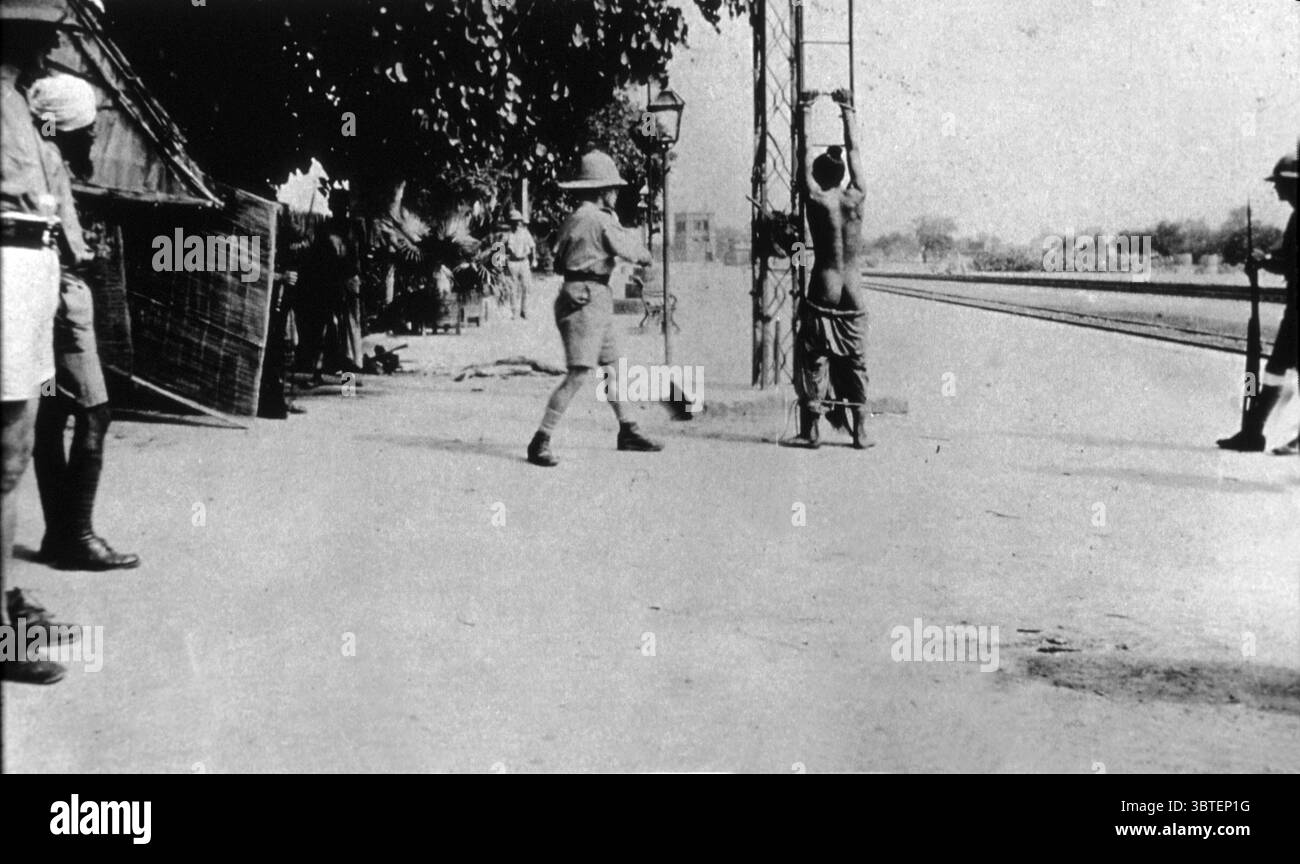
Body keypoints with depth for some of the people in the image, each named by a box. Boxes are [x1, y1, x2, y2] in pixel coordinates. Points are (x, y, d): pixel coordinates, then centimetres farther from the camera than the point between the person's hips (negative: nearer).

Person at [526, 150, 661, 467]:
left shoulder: (573, 219, 14)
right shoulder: (600, 220, -13)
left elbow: (559, 262, 16)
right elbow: (632, 252, -8)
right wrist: (646, 254, 13)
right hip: (587, 300, -10)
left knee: (613, 367, 17)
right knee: (579, 373, -14)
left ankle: (627, 432, 28)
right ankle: (540, 442, -15)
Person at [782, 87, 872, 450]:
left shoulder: (817, 200, -7)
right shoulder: (856, 198, 1)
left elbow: (805, 157, 4)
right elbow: (854, 152, 14)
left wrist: (805, 114, 14)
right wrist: (847, 114, 25)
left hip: (821, 296, -3)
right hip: (854, 298, 3)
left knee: (812, 363, 3)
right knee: (854, 365, 9)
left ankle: (809, 431, 3)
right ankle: (860, 432, 9)